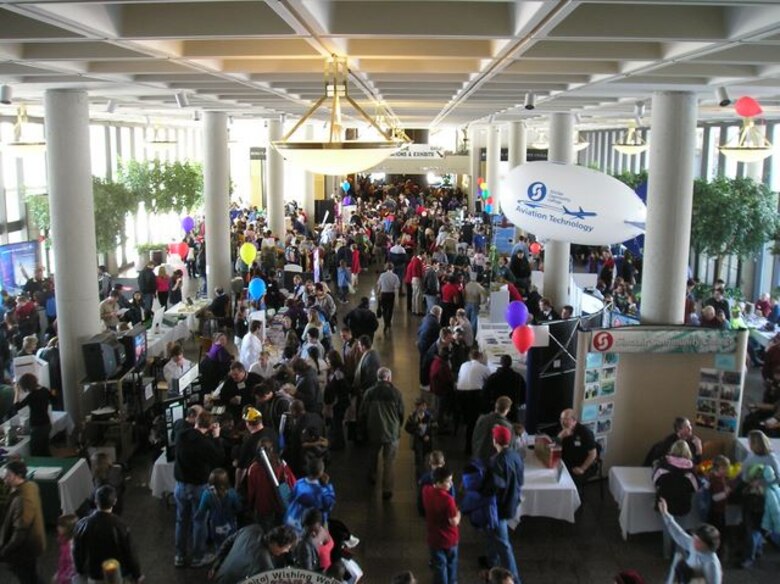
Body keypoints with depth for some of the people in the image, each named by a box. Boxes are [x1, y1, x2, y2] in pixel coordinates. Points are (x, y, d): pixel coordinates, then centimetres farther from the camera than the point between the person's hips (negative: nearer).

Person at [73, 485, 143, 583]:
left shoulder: (82, 525, -19)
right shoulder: (120, 527, -27)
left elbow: (77, 552, -3)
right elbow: (129, 553, -15)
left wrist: (81, 571, 16)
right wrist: (137, 574, 1)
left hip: (93, 575, 3)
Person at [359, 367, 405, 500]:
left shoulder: (370, 393, -8)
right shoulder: (395, 392, -12)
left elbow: (362, 414, -2)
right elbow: (401, 413, -4)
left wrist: (367, 427, 14)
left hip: (374, 431, 2)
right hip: (392, 432, -2)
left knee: (373, 455, 27)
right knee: (389, 462, 5)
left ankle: (372, 478, 45)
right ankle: (387, 490, 6)